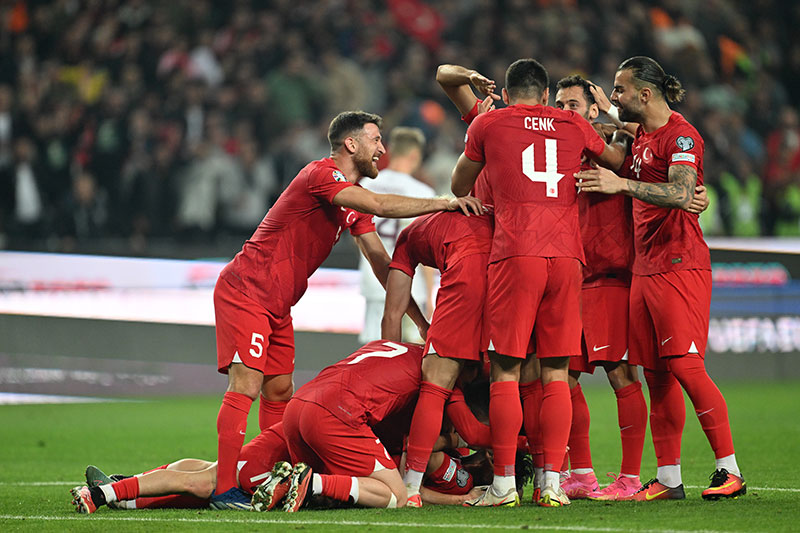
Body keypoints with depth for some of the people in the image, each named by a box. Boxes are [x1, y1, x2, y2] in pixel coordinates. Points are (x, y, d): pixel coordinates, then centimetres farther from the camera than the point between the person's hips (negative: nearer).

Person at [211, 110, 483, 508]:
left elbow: (382, 264, 13)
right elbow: (380, 206, -30)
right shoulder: (320, 176, -16)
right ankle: (225, 489, -23)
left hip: (277, 305, 10)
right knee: (245, 386, -18)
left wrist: (420, 321, 8)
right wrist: (443, 203, -27)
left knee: (279, 391, 8)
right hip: (243, 292, -10)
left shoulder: (353, 201, 14)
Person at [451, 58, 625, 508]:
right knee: (556, 374, 5)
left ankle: (504, 483, -1)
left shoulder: (488, 124, 11)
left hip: (515, 255, -2)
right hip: (567, 256, 2)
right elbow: (621, 163, 34)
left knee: (506, 373, 1)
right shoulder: (575, 126, 16)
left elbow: (460, 187, 25)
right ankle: (553, 483, 1)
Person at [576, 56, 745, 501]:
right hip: (646, 269, 9)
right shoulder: (642, 135, 17)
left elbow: (681, 194, -25)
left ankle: (730, 469, -9)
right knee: (656, 374, 5)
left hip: (680, 266, -9)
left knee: (685, 366, -13)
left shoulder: (680, 135, -9)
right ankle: (668, 478, 7)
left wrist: (624, 184, -30)